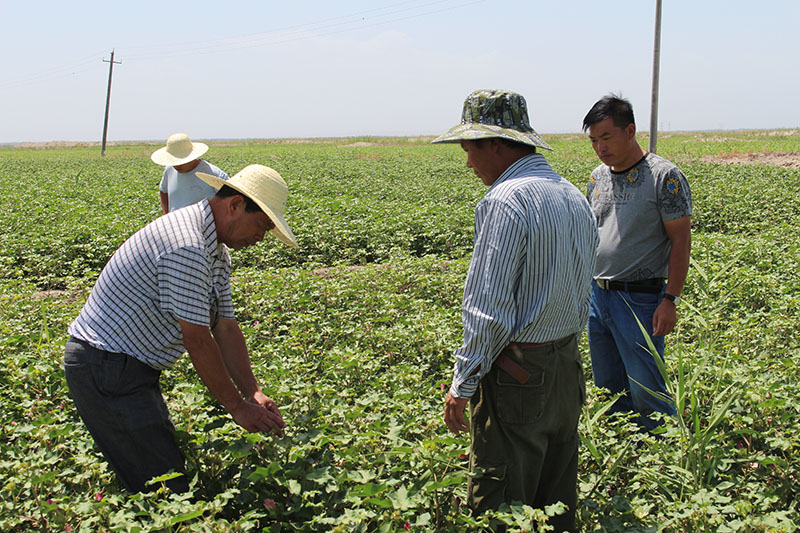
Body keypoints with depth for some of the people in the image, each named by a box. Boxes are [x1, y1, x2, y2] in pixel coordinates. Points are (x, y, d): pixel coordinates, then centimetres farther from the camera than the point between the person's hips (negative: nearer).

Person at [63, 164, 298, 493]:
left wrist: (252, 393, 0)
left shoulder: (217, 251, 10)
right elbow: (197, 341, -22)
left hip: (132, 368, 11)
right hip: (106, 371, -11)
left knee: (170, 453, 14)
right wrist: (237, 407, -13)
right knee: (166, 490, -8)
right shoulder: (186, 247, -25)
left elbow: (226, 328, 9)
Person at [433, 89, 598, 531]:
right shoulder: (574, 195, 11)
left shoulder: (505, 201, -19)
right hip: (567, 369, 9)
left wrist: (462, 384, -13)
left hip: (518, 374, -9)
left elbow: (488, 308, -21)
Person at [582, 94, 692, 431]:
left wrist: (671, 300, -16)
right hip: (597, 295, 7)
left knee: (646, 394, -5)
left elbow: (681, 241, -10)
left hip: (640, 298, -7)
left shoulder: (664, 176, -9)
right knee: (608, 390, 14)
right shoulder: (599, 176, 10)